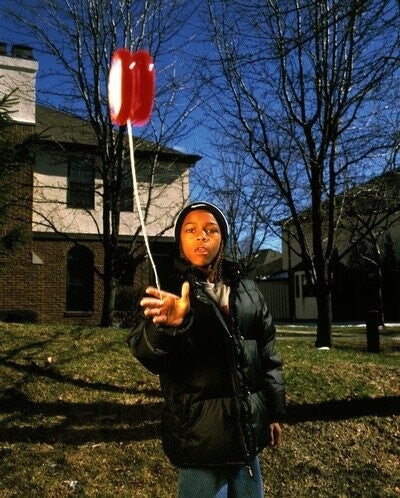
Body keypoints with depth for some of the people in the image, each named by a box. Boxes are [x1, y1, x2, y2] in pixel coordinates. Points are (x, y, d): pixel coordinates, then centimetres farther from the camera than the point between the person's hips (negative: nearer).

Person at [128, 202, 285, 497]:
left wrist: (274, 411, 13)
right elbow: (146, 353, -20)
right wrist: (167, 326, -41)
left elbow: (267, 354, 13)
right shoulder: (169, 289, -5)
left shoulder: (247, 290, 7)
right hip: (199, 429, -4)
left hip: (248, 426, 5)